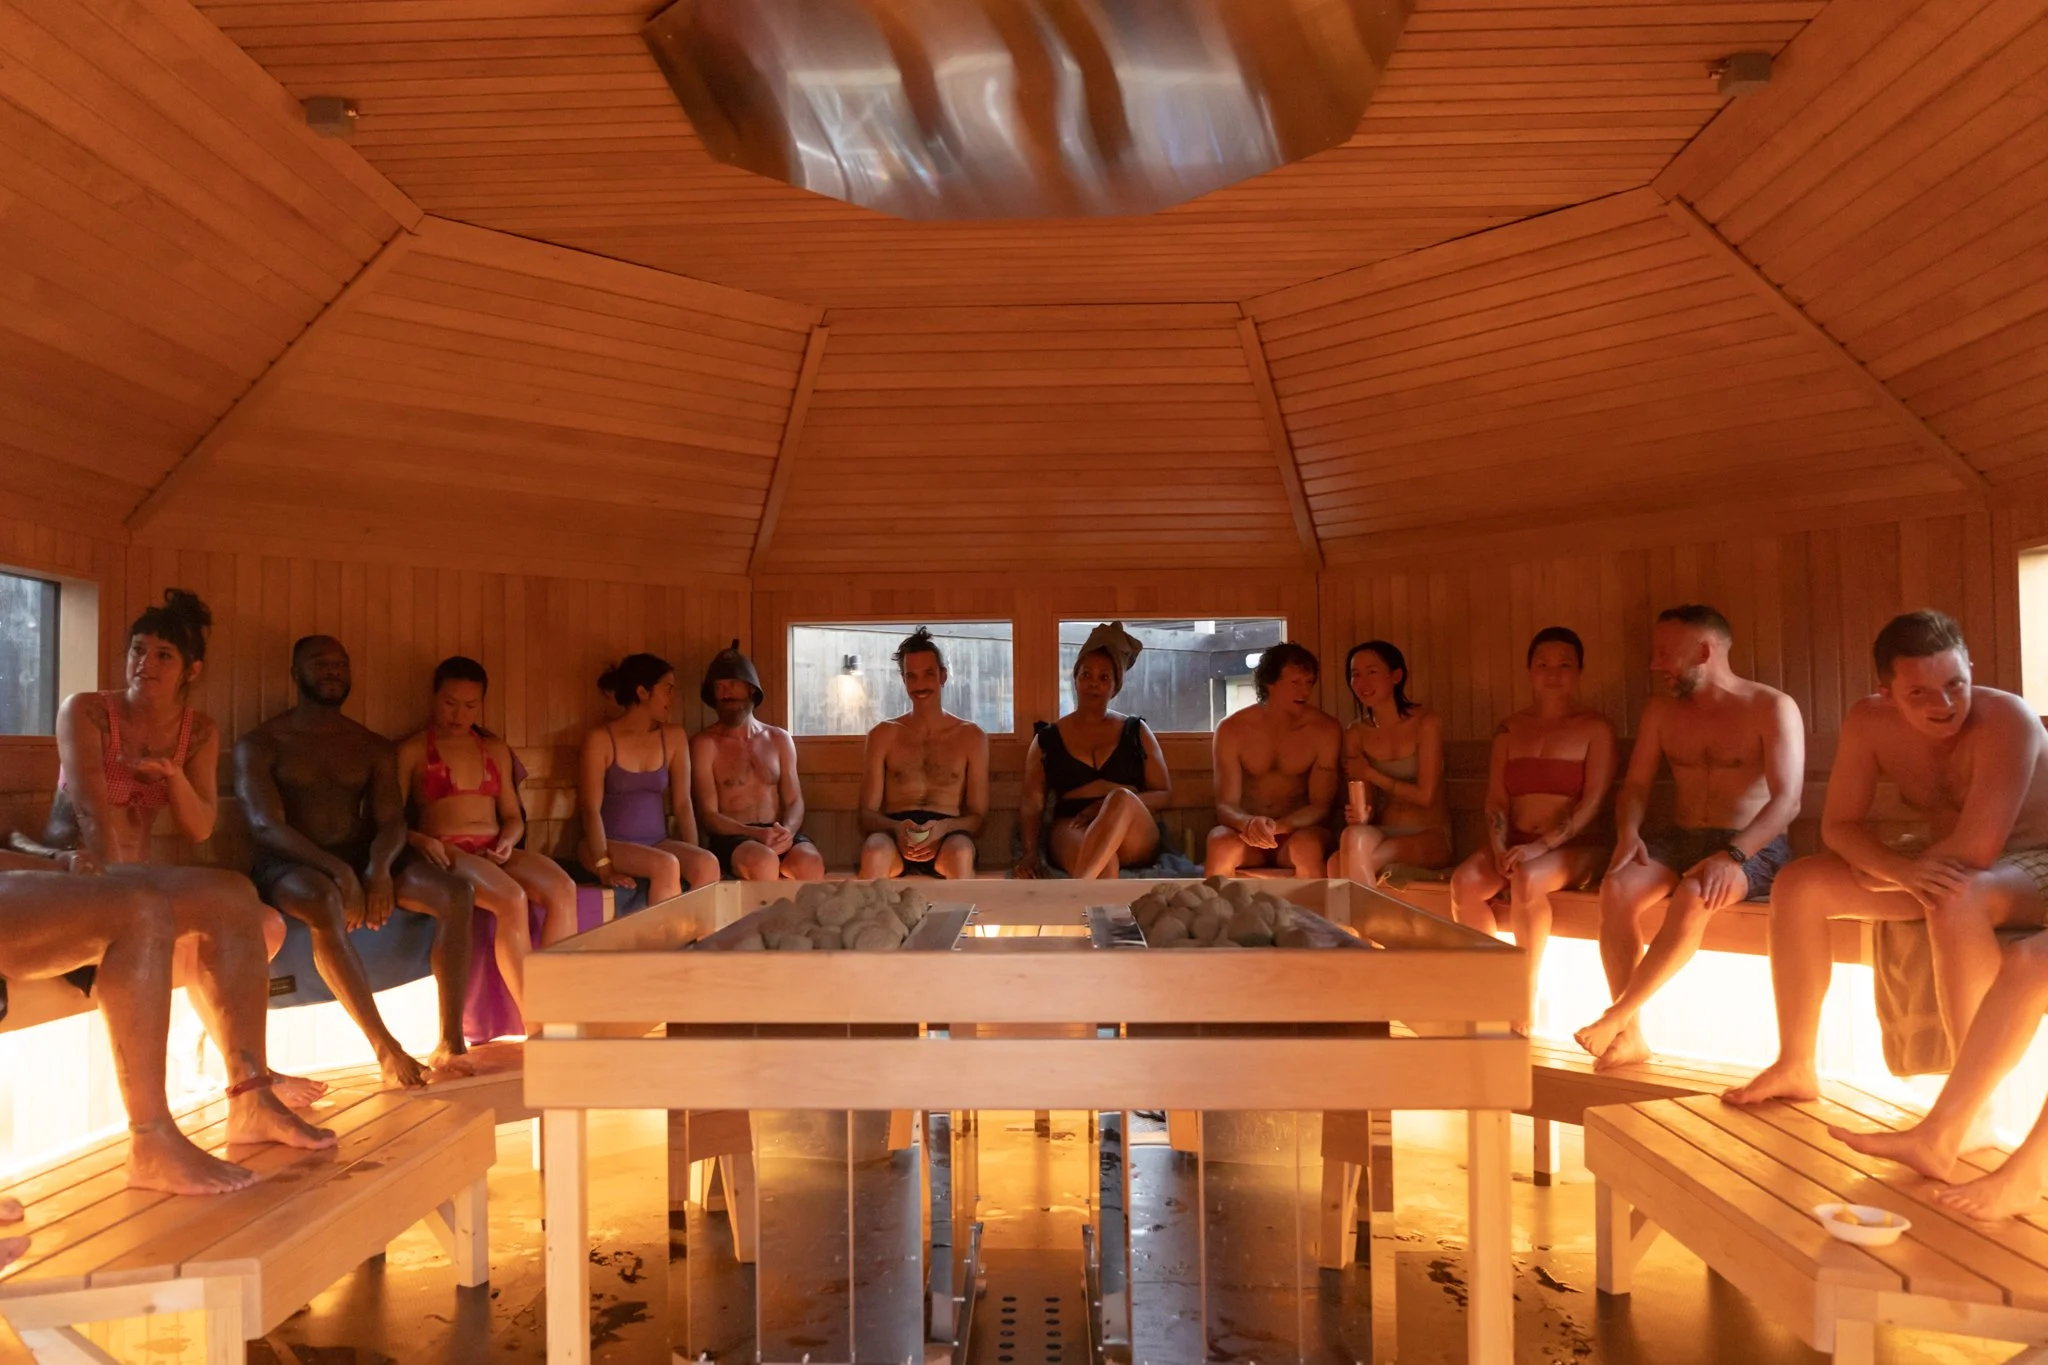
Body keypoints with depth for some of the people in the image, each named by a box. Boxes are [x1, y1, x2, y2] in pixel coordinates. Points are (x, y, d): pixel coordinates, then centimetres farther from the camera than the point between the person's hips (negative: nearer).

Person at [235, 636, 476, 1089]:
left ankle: (450, 1042, -23)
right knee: (323, 901, -41)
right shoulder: (259, 744, 2)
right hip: (289, 864, -4)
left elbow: (391, 819, 5)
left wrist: (379, 867, -19)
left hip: (360, 859, 4)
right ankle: (386, 1049, -37)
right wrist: (337, 870, -26)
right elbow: (266, 825, -11)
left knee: (456, 893, -22)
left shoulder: (374, 748, 15)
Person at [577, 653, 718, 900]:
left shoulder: (674, 737, 7)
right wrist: (604, 868, -22)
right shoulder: (600, 739, -5)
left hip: (656, 843, 4)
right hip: (612, 844, -4)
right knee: (666, 865, -33)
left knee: (708, 864, -27)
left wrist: (692, 857, -7)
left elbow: (682, 804, 5)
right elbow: (591, 809, -11)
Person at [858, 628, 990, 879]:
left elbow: (978, 816, 11)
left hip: (947, 837, 0)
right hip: (893, 833, 1)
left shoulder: (971, 736, 14)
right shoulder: (883, 735, 16)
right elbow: (867, 814, 11)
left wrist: (944, 827, -14)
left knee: (961, 853, -38)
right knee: (874, 852, -37)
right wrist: (896, 828, -14)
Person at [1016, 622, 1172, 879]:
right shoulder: (1047, 739, 16)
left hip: (1134, 842, 1)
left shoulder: (1137, 732, 18)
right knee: (1102, 865, -40)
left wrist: (1115, 804, -9)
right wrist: (1031, 852, -14)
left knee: (1122, 798, -37)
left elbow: (1165, 795, 13)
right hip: (1072, 831, -1)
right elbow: (1032, 804, 9)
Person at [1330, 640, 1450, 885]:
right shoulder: (1355, 734, 6)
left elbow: (1425, 796, -8)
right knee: (1337, 864, -34)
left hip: (1430, 838, -3)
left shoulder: (1426, 722, -5)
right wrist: (1359, 817, -18)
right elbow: (1363, 806, 5)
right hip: (1382, 834, 3)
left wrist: (1370, 774, -4)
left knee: (1346, 865, -32)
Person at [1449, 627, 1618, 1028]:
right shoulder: (1510, 728, 15)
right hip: (1515, 843, 4)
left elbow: (1593, 802, -8)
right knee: (1464, 881, -26)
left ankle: (1525, 999, -22)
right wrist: (1500, 848, -10)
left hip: (1574, 846, -4)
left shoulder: (1596, 727, 2)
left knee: (1527, 879, -36)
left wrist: (1542, 845, -20)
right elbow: (1496, 798, 8)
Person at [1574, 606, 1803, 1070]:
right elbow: (1635, 785, 11)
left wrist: (1731, 855, -30)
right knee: (1616, 888, -26)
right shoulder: (1661, 711, 11)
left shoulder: (1772, 708, -6)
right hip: (1681, 839, 5)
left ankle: (1616, 1017, -25)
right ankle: (1630, 1037, -20)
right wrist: (1628, 832, -12)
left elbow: (1787, 800, -15)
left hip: (1753, 847, -5)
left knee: (1692, 897, -37)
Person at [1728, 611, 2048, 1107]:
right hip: (1943, 870, 6)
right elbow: (1840, 825, -8)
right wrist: (1901, 869, -30)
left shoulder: (2006, 720, -27)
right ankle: (1795, 1067, 0)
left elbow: (1978, 849, -34)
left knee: (1954, 899, -39)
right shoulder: (1868, 722, -10)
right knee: (1797, 885, -8)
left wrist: (1878, 875, -19)